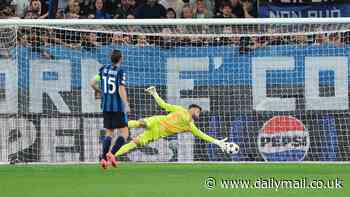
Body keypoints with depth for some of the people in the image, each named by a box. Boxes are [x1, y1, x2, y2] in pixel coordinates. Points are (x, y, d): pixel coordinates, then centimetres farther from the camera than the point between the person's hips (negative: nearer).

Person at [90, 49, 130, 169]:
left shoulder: (103, 69, 6)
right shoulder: (120, 72, -10)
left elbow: (92, 84, 5)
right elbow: (121, 90, -18)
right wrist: (126, 104, -17)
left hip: (106, 106, 6)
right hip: (118, 106, -6)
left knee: (109, 133, 14)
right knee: (124, 133, 1)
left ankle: (104, 158, 1)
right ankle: (112, 153, -19)